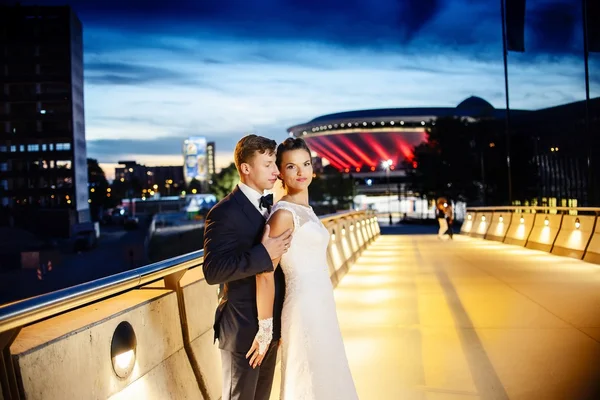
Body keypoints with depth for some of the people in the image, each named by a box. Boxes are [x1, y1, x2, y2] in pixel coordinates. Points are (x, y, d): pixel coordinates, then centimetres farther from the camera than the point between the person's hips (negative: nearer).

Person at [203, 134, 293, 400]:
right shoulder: (224, 213, -18)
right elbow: (212, 271, -26)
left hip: (269, 326, 8)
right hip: (242, 329, -8)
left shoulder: (267, 206, 8)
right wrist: (264, 255, -31)